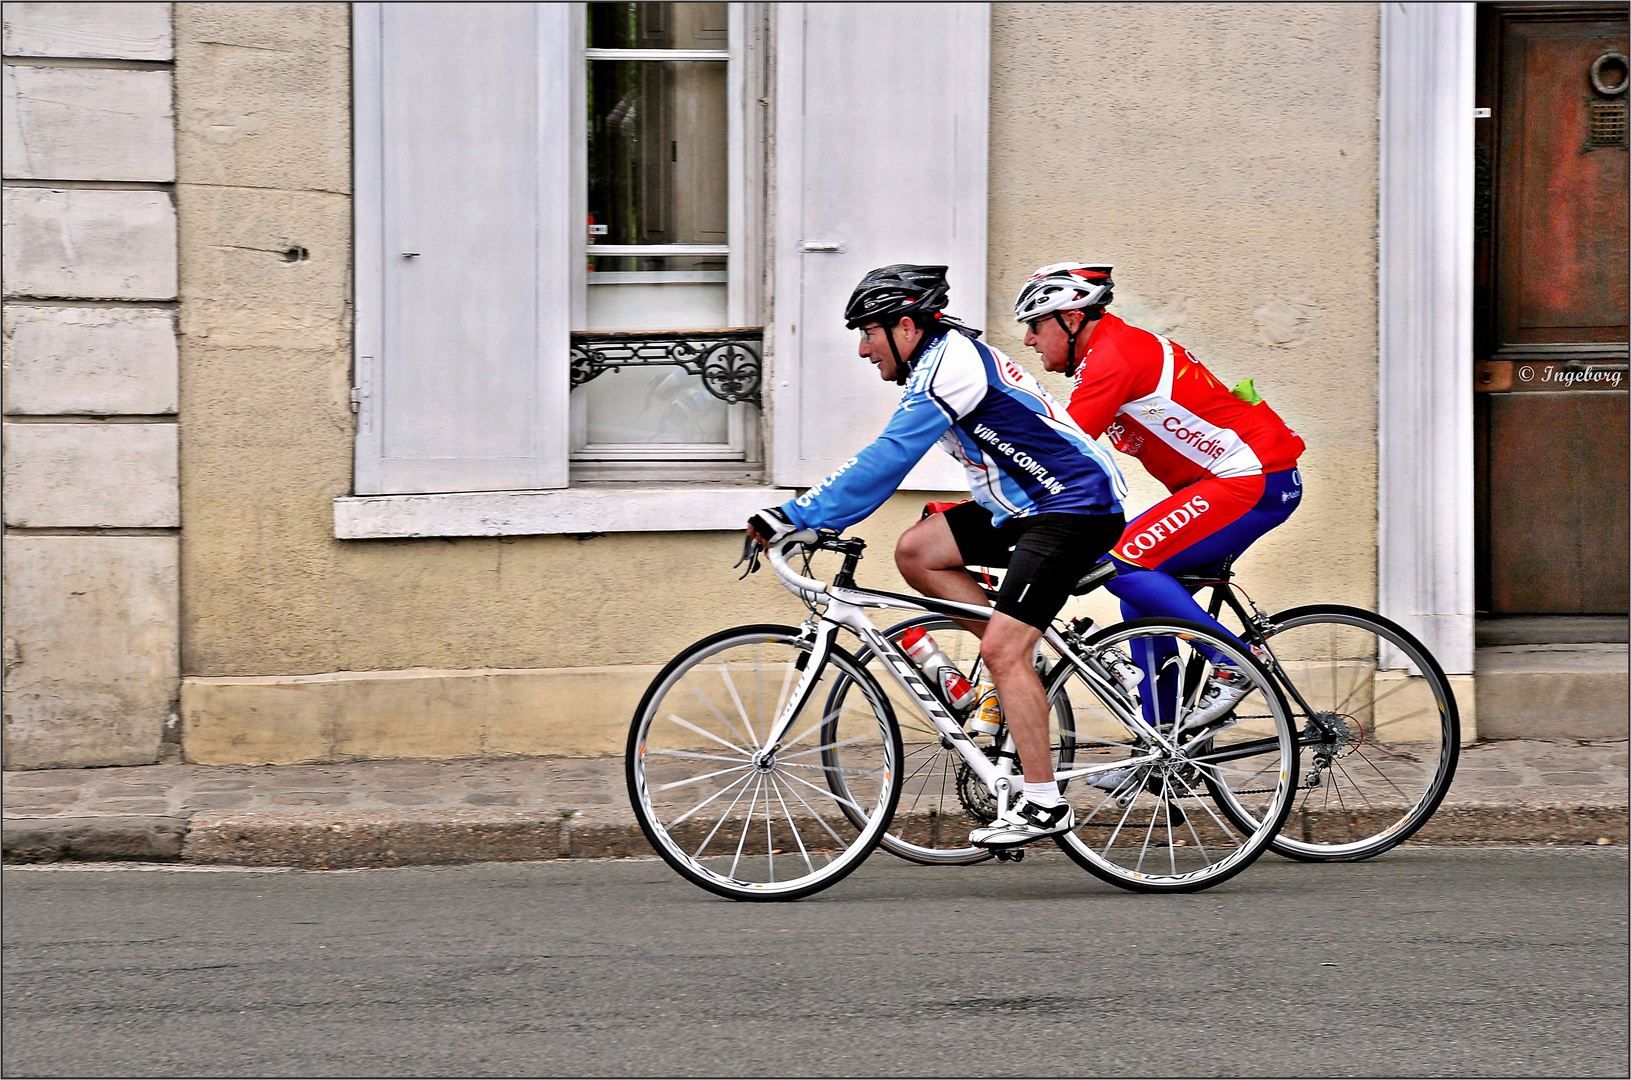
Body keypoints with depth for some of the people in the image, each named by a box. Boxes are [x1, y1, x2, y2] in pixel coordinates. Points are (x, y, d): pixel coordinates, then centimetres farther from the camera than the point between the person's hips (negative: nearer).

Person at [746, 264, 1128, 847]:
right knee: (916, 552, 3)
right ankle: (1020, 665, 8)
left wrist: (795, 516, -21)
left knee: (1003, 649, -16)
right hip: (1024, 506, 10)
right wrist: (805, 515, 13)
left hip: (1076, 509, -10)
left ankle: (1044, 804, -13)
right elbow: (885, 462, 18)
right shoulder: (948, 356, 13)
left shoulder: (948, 369, -19)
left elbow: (881, 463, -23)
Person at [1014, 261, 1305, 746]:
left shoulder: (1113, 356, -15)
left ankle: (1235, 663, -10)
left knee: (1124, 564, -16)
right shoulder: (1117, 348, 17)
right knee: (1145, 584, 10)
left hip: (1257, 481, -10)